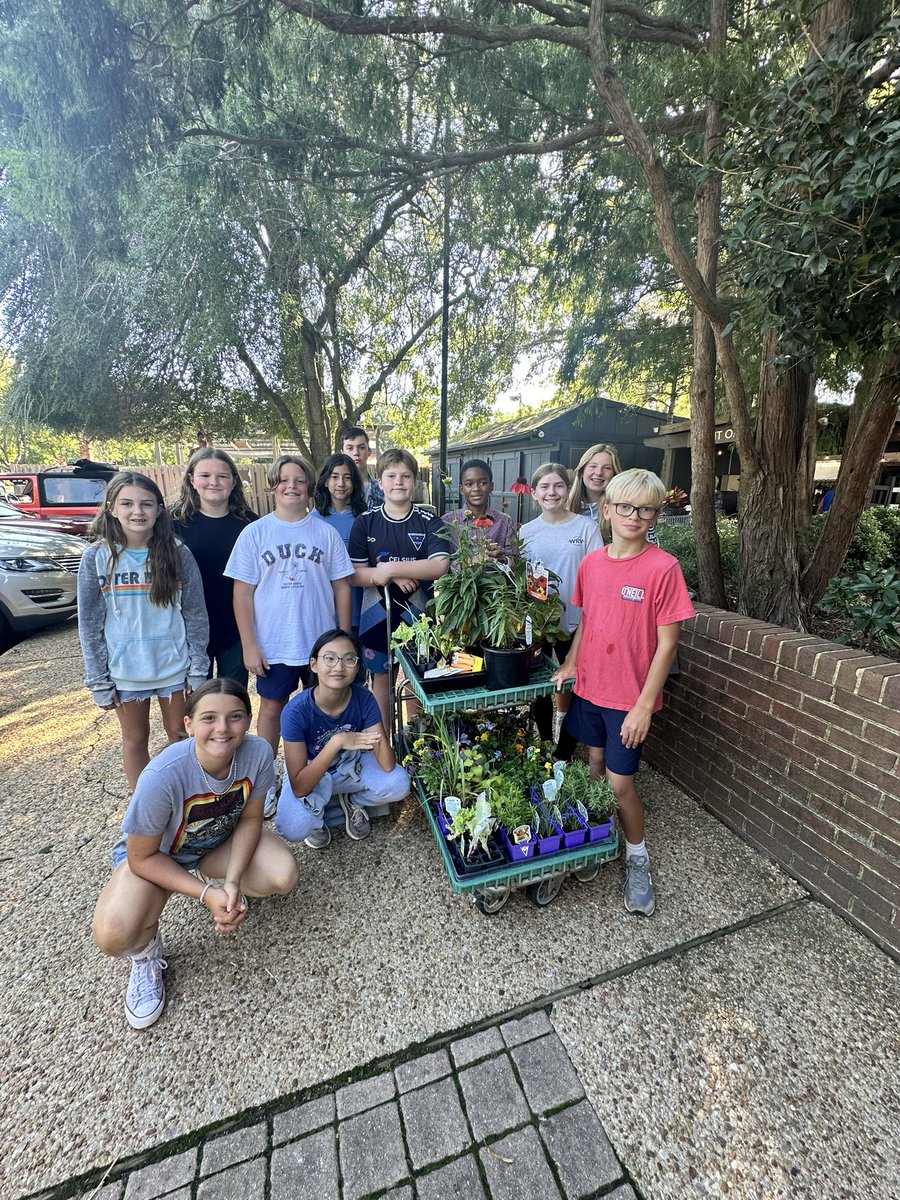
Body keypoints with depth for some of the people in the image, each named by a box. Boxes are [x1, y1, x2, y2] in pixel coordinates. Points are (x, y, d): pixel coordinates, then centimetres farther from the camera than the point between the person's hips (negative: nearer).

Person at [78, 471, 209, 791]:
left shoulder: (178, 553, -7)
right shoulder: (97, 557, -6)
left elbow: (196, 614, -3)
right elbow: (90, 624, -2)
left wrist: (198, 669, -4)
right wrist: (98, 681, -3)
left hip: (174, 665, 0)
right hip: (124, 669, 0)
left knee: (180, 734, 15)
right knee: (135, 739, 17)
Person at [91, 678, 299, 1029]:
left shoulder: (257, 753, -29)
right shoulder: (162, 776, -37)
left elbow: (250, 818, -12)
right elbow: (143, 857, -21)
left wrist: (231, 882, -25)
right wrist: (205, 895, -25)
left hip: (219, 842, 3)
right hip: (155, 854, -2)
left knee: (284, 877, -20)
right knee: (113, 934, -30)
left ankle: (214, 878, 11)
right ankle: (146, 951, 8)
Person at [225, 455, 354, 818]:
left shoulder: (326, 533, 0)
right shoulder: (254, 533, -2)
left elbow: (342, 587, 3)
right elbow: (243, 592, -2)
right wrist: (249, 644, -6)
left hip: (321, 643, 1)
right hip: (272, 645, 0)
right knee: (271, 708, 13)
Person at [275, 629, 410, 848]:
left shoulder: (364, 699, -24)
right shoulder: (296, 711, -31)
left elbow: (388, 767, -24)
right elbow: (299, 788, -31)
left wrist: (380, 737, -44)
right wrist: (336, 742, -42)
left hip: (350, 765, 2)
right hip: (309, 774, -2)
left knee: (399, 783, -22)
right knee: (293, 828, -30)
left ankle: (351, 800, 8)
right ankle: (317, 817, 6)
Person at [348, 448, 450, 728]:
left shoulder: (430, 523, -4)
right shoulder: (365, 523, -1)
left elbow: (440, 566, -19)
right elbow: (354, 574, -7)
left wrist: (390, 568, -21)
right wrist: (395, 577, -21)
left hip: (419, 614, -1)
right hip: (377, 614, 1)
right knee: (381, 679, 15)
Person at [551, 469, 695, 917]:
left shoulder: (663, 567, -16)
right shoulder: (591, 563, 0)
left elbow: (666, 643, -14)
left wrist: (644, 705, -14)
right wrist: (570, 664, 3)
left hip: (629, 697, -5)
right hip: (588, 686, 5)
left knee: (620, 783, 4)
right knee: (594, 767, 21)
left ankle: (637, 857, 32)